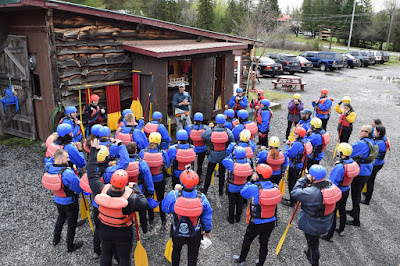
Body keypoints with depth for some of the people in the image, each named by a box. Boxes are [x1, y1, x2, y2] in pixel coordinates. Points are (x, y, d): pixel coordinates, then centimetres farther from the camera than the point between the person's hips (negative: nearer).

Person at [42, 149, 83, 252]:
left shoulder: (48, 168, -15)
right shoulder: (68, 173, -36)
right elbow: (79, 187, -26)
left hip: (57, 200, 7)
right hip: (70, 203, -7)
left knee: (61, 217, 34)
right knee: (72, 224, 16)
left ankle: (55, 239, 52)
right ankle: (70, 246, 33)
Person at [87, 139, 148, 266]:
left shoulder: (101, 191, -27)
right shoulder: (130, 198, -35)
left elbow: (92, 174, -14)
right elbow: (144, 203, -17)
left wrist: (94, 150, -8)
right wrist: (136, 187, -7)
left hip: (105, 231, 3)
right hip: (123, 234, -3)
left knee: (106, 255, 26)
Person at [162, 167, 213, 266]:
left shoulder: (173, 196, -30)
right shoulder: (202, 198, -26)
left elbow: (165, 208, -8)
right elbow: (207, 217, -11)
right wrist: (207, 231, 8)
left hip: (177, 233, 1)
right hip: (195, 234, 0)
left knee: (176, 251, 31)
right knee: (193, 255, 26)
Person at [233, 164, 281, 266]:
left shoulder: (254, 189, -27)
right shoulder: (274, 188, -12)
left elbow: (242, 192, -9)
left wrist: (251, 181, -2)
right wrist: (255, 181, -1)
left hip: (256, 223, -3)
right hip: (270, 223, 4)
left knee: (247, 241, 21)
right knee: (264, 244, 22)